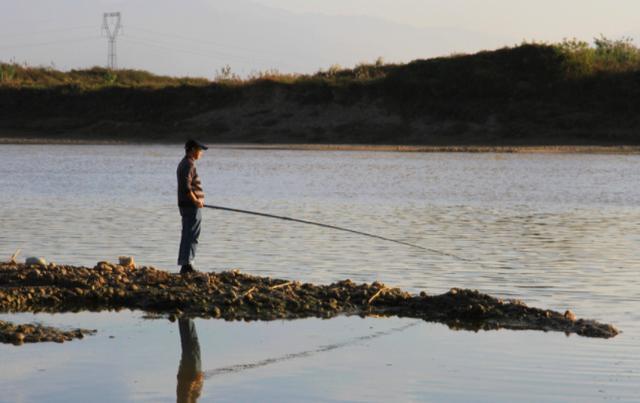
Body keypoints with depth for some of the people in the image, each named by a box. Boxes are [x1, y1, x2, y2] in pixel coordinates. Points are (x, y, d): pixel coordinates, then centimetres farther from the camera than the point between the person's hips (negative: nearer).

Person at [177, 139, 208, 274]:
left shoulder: (183, 164, 18)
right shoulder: (189, 164, -15)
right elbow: (186, 186, -24)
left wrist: (198, 199, 20)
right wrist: (196, 201, -18)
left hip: (185, 204, 10)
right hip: (192, 206, -10)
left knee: (187, 235, 13)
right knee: (192, 236, -9)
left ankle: (184, 264, 17)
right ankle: (186, 264, -11)